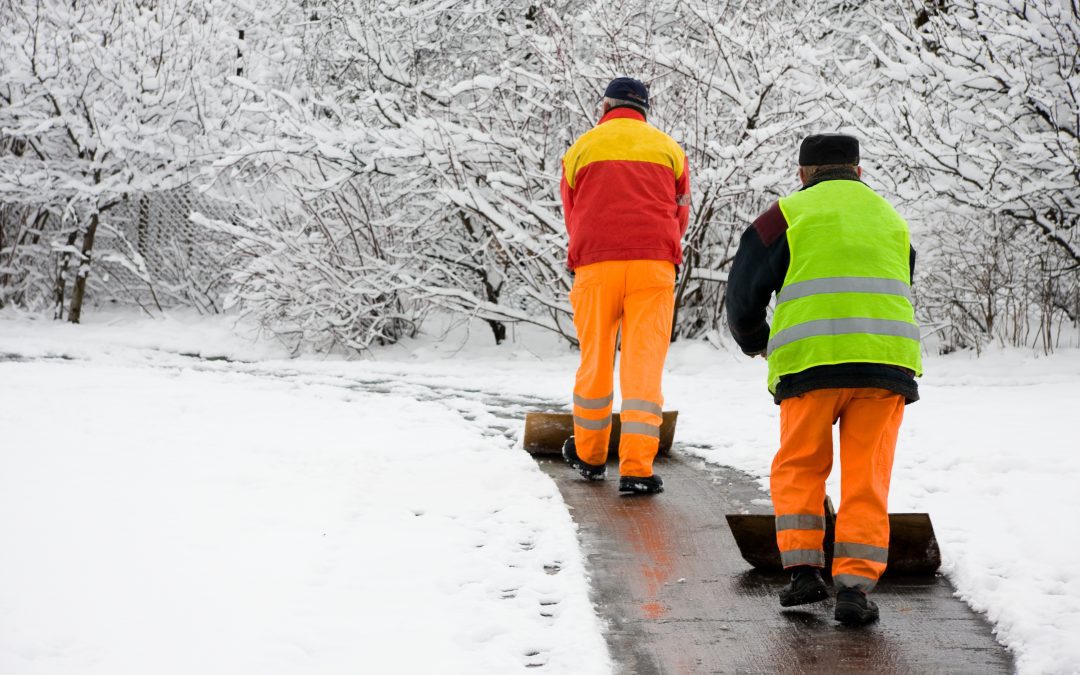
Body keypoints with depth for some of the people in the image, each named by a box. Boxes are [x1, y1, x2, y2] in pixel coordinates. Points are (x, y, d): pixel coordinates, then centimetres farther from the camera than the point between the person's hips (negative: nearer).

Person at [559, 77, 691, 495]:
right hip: (654, 266, 0)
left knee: (594, 361, 13)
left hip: (595, 264, 0)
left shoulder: (581, 149, 10)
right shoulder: (669, 149, 12)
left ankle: (589, 455, 27)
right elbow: (680, 215, 17)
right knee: (644, 365, -2)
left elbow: (572, 217, 15)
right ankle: (637, 468, -10)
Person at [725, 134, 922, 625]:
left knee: (798, 468, 14)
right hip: (886, 361, 3)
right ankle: (854, 584, -3)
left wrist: (753, 340, 26)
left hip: (812, 362, -2)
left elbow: (744, 291, 7)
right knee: (867, 478, 5)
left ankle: (803, 570, 4)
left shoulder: (789, 214, 9)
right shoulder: (890, 219, 24)